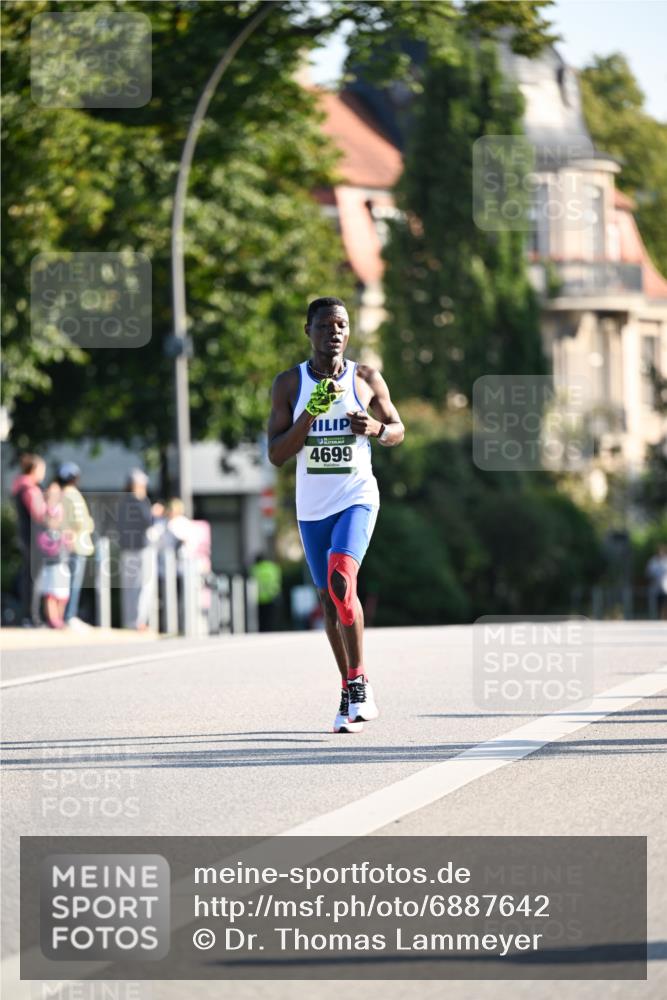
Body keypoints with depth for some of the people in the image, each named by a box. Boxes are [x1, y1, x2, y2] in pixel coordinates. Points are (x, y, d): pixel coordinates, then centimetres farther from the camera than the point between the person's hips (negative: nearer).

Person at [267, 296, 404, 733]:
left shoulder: (367, 379, 0)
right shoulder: (289, 384, 0)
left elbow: (398, 430, 12)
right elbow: (276, 454, -3)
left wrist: (374, 428, -11)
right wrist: (310, 415, -18)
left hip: (357, 499, -3)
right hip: (312, 507, 3)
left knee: (341, 580, -25)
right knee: (330, 600, 9)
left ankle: (358, 682, -17)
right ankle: (353, 692, 24)